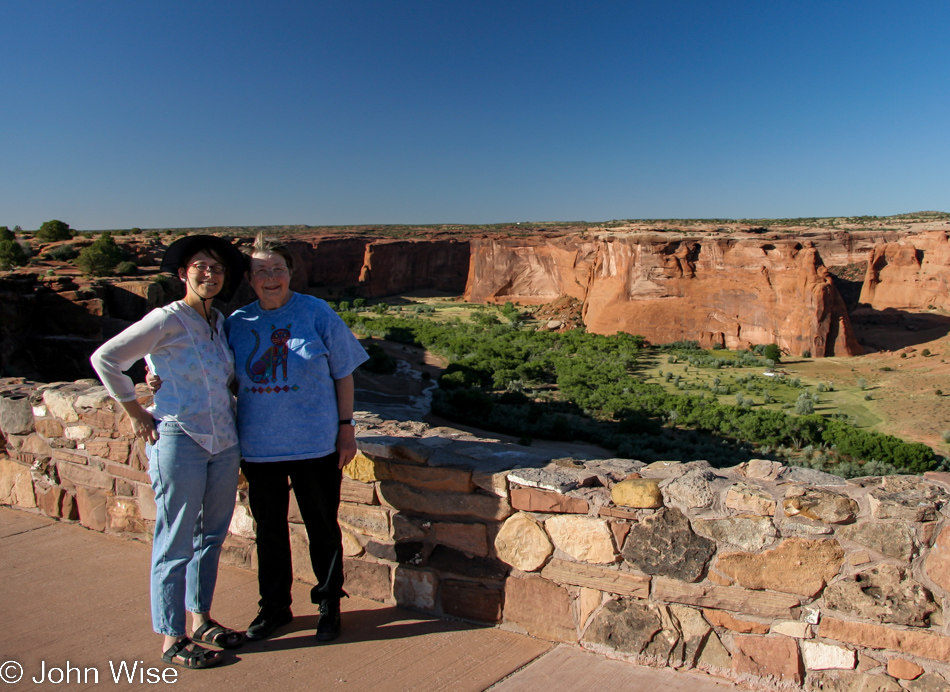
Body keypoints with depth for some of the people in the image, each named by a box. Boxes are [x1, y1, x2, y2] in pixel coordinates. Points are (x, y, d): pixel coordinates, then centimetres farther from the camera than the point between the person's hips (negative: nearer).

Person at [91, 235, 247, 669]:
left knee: (212, 537, 15)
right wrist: (135, 412, -7)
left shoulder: (219, 323, 10)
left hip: (224, 442, 7)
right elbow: (105, 359, -10)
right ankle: (171, 639, 17)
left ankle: (201, 621, 31)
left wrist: (227, 409, 12)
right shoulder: (167, 320, -11)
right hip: (178, 441, -7)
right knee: (176, 544, 3)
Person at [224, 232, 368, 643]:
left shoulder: (317, 314, -6)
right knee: (269, 529, 15)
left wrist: (346, 427, -4)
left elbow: (343, 374, -2)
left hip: (316, 444, -3)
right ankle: (274, 607, 34)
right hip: (258, 448, 3)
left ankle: (329, 606, 29)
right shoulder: (236, 324, 3)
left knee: (322, 528, 11)